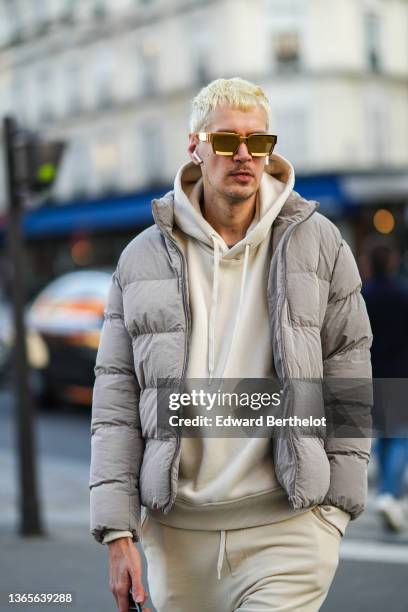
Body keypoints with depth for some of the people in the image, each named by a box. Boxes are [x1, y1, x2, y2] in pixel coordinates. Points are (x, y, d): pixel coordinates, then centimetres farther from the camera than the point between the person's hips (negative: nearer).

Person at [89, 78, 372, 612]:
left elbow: (347, 367, 4)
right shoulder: (144, 257, 5)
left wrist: (336, 507, 0)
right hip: (177, 528, 2)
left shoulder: (317, 243, 3)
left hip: (287, 526, -2)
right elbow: (116, 396, 3)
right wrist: (118, 533, -2)